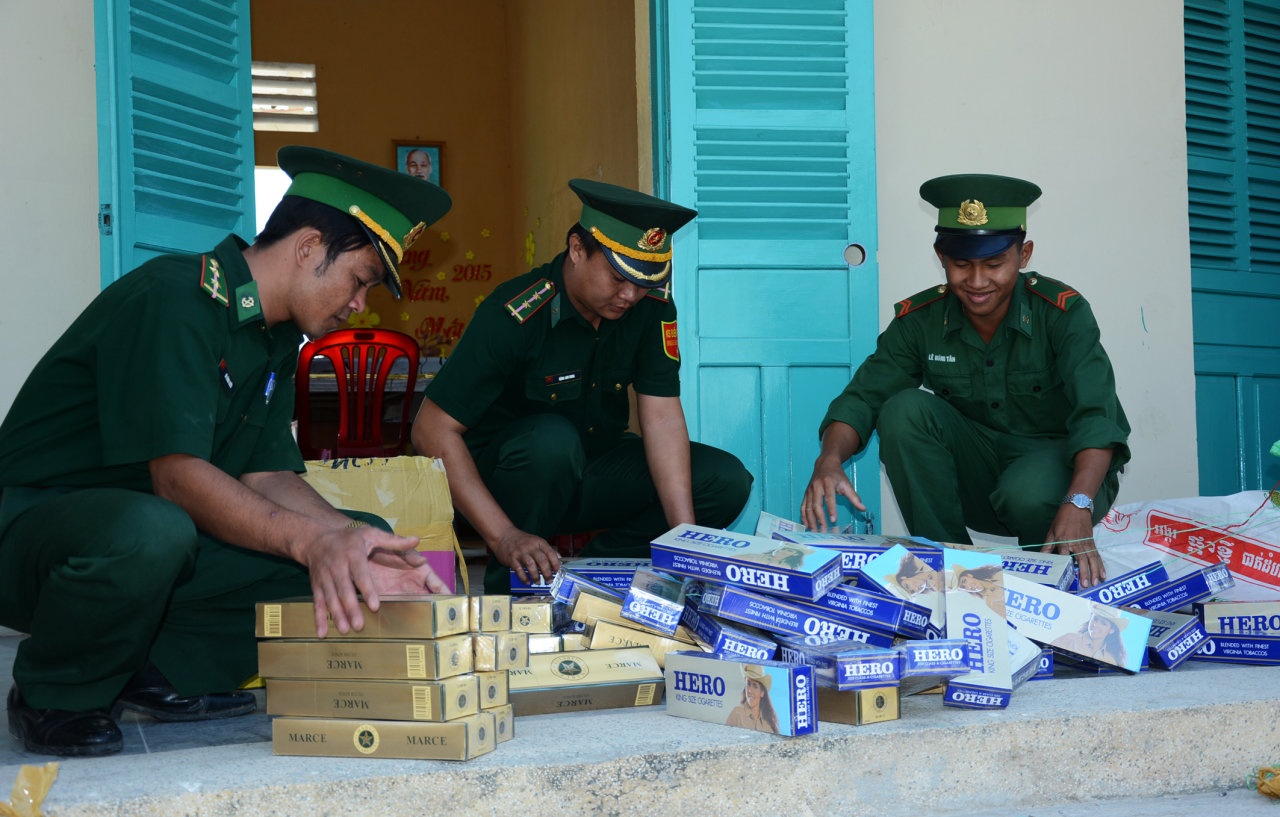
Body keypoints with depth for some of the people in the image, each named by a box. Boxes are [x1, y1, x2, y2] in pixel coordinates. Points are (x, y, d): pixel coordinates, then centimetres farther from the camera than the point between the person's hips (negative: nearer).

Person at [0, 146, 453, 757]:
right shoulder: (173, 300, -19)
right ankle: (55, 699, -13)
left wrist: (354, 543, -15)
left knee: (358, 537, -3)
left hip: (146, 531, 8)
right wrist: (312, 540, -38)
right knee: (151, 531, -42)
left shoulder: (276, 340, 10)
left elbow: (268, 477, 2)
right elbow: (178, 476, -28)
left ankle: (165, 672, -2)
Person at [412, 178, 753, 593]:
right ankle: (513, 585, -16)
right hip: (507, 475, -5)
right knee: (551, 439, -37)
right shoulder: (515, 315, -26)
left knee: (727, 481, -13)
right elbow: (432, 430, -27)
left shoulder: (651, 306, -11)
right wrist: (504, 536, -35)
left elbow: (662, 415, -13)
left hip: (594, 474, 5)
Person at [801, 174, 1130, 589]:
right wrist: (829, 460, -35)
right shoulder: (919, 319, -7)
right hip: (977, 472, 4)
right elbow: (863, 397, -11)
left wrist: (1078, 505, -47)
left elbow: (1096, 414, -29)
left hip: (1060, 460, -4)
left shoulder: (1062, 312, -18)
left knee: (1029, 494, -38)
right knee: (905, 409, -21)